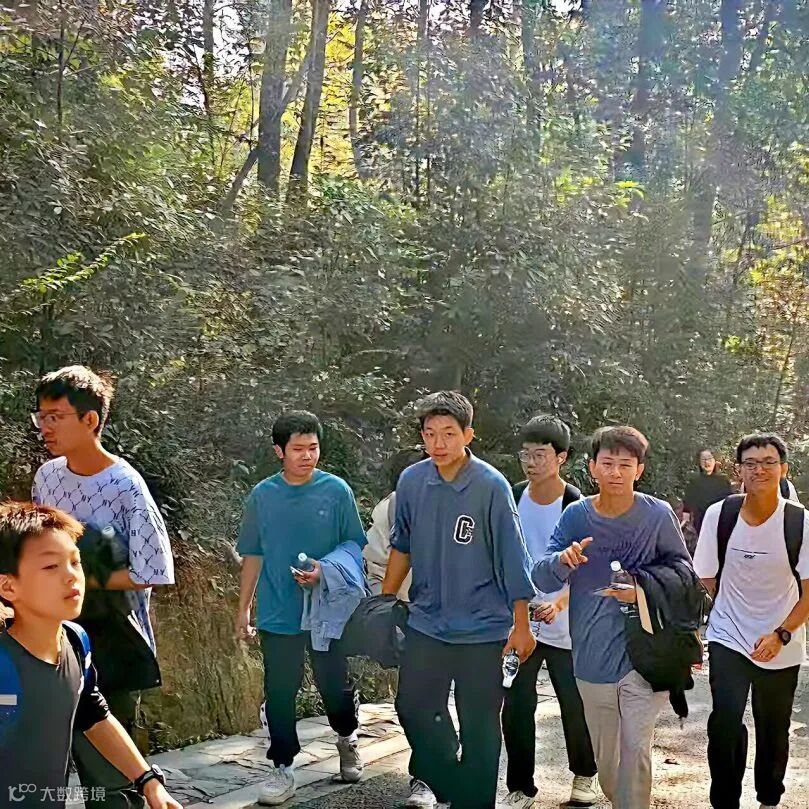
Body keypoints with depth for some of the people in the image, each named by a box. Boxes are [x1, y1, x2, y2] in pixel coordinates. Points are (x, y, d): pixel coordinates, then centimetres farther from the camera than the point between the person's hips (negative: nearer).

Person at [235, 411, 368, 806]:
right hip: (277, 614, 1)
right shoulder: (262, 496, -1)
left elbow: (353, 544, -1)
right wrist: (243, 609, 8)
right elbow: (253, 556, 7)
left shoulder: (336, 490, -6)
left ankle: (347, 738, 40)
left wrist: (325, 570, -19)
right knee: (279, 692, 6)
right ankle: (283, 768, 21)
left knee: (334, 684, 10)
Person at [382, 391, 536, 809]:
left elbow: (511, 558, -10)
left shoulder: (492, 486, -15)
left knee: (479, 724, 6)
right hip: (427, 621, 4)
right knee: (412, 705, 8)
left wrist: (521, 625, -7)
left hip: (482, 626, -3)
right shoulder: (411, 480, -3)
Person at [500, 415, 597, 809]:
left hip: (564, 625, -3)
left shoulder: (576, 507, -13)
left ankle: (583, 774, 33)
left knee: (574, 705, 9)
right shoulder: (512, 499, -1)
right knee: (516, 705, 1)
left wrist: (557, 605, -29)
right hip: (518, 621, 3)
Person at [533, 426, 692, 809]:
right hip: (591, 658, 3)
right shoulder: (576, 515, -5)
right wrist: (562, 561, -30)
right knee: (604, 755, 18)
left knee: (636, 748, -9)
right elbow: (541, 579, -7)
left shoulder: (658, 515, -9)